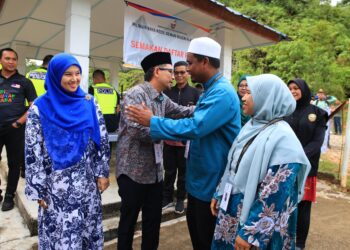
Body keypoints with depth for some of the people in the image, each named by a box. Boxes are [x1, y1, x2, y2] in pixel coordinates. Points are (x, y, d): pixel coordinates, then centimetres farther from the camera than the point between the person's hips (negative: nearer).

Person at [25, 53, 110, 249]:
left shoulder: (89, 103, 0)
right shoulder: (40, 108, -7)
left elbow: (102, 140, 1)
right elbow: (33, 151, -6)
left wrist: (103, 173, -1)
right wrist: (37, 189, -6)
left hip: (87, 181, 2)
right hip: (56, 184, -2)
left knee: (89, 226, 15)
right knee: (58, 231, 11)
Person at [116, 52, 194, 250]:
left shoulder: (163, 99, 8)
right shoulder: (135, 94, -15)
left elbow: (182, 111, 18)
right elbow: (135, 129, -27)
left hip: (155, 171, 8)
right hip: (134, 171, -7)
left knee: (154, 219, 19)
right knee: (129, 220, 11)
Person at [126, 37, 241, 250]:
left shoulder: (222, 93, -24)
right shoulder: (211, 90, 10)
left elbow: (194, 127, -32)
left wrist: (152, 121, -22)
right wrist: (173, 136, 9)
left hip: (211, 181, -10)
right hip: (200, 177, 10)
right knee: (196, 229, 25)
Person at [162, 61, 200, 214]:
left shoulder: (195, 93, -1)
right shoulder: (167, 92, 6)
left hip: (186, 140, -2)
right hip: (169, 139, 2)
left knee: (183, 171, 11)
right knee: (169, 171, 13)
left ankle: (180, 199, 27)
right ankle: (167, 197, 28)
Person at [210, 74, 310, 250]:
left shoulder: (282, 138, -21)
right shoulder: (252, 126, 4)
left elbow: (274, 197, -23)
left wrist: (249, 233, -20)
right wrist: (219, 194, 13)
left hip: (253, 219, -7)